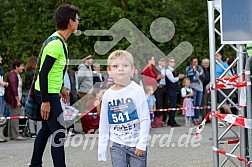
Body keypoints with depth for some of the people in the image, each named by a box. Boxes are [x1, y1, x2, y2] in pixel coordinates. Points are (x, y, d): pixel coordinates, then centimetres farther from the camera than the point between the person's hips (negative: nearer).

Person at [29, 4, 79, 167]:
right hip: (48, 93, -10)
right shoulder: (56, 44, -22)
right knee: (59, 133, -10)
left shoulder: (61, 41, 9)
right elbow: (43, 73, -24)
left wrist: (61, 88, 25)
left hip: (51, 92, 10)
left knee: (47, 129, 20)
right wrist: (45, 101, -23)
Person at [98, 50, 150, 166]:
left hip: (136, 144, -3)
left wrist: (142, 144, -13)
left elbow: (145, 119, -8)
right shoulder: (108, 95, 4)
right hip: (117, 145, 3)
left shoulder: (137, 90, -8)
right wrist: (102, 150, 10)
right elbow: (104, 125, 11)